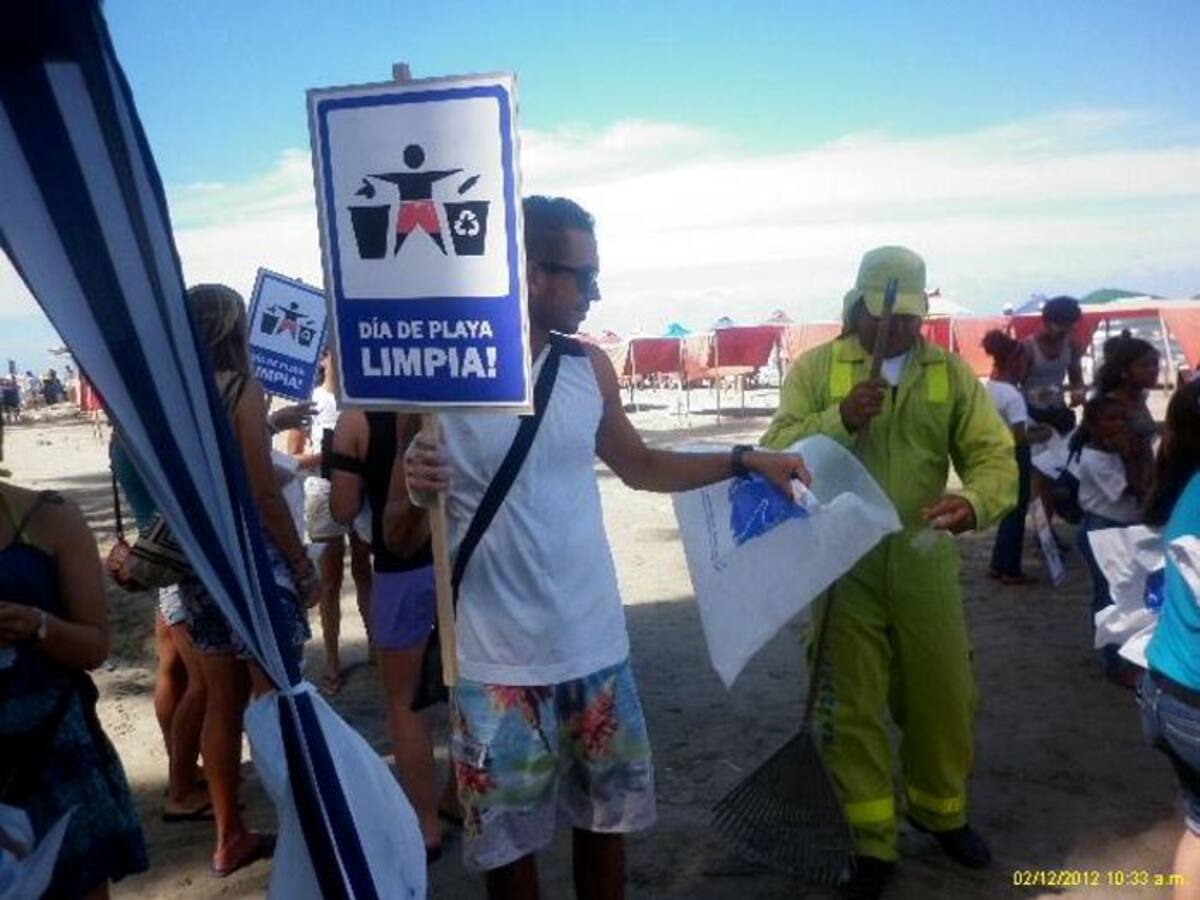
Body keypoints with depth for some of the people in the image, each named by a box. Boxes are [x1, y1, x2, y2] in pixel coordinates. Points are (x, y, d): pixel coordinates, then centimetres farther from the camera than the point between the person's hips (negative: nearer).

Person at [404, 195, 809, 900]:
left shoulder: (590, 368, 1)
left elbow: (640, 465, 16)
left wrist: (747, 461, 7)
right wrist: (418, 493, -27)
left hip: (596, 646, 4)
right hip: (499, 663, -4)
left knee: (607, 816, 20)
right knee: (506, 838, 13)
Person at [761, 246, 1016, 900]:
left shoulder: (952, 372, 3)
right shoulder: (814, 367, -1)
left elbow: (995, 455, -6)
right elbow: (777, 449, -9)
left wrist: (974, 502, -28)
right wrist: (839, 418, -26)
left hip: (924, 564, 2)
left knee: (941, 695, 16)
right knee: (851, 705, 6)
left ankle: (941, 810, 43)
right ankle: (871, 844, 24)